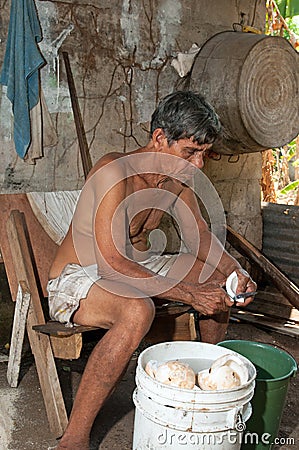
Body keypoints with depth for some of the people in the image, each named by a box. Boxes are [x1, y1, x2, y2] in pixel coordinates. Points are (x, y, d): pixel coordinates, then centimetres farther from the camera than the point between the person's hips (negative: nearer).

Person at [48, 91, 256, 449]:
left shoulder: (178, 176, -1)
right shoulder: (115, 171, -27)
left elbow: (199, 234, 10)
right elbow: (112, 261, -33)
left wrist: (235, 271, -9)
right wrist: (189, 294, -33)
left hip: (139, 268, 9)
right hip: (77, 279, -8)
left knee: (220, 277, 7)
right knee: (138, 311, -40)